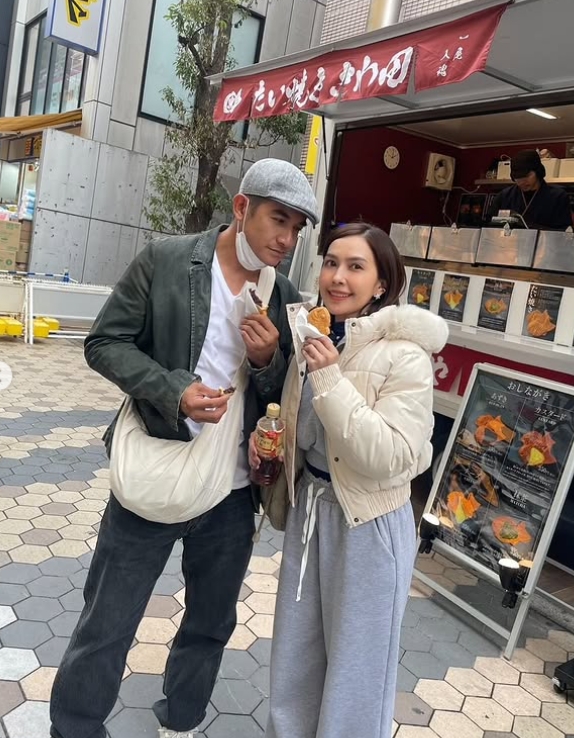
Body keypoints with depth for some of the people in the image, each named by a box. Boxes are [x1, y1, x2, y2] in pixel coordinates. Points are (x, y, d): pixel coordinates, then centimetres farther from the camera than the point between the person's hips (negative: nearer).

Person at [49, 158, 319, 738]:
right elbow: (105, 342, -7)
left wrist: (268, 360, -13)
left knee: (211, 624, 21)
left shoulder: (285, 298, 3)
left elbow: (285, 395, 9)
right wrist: (171, 391, -21)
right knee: (105, 627, 10)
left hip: (233, 494, 4)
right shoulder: (164, 260, -7)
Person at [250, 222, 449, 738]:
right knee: (294, 651, 22)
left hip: (369, 524, -6)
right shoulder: (315, 336, 1)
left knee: (356, 663, 13)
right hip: (309, 505, 7)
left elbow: (389, 457, -26)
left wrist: (330, 380, -29)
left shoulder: (405, 356, -20)